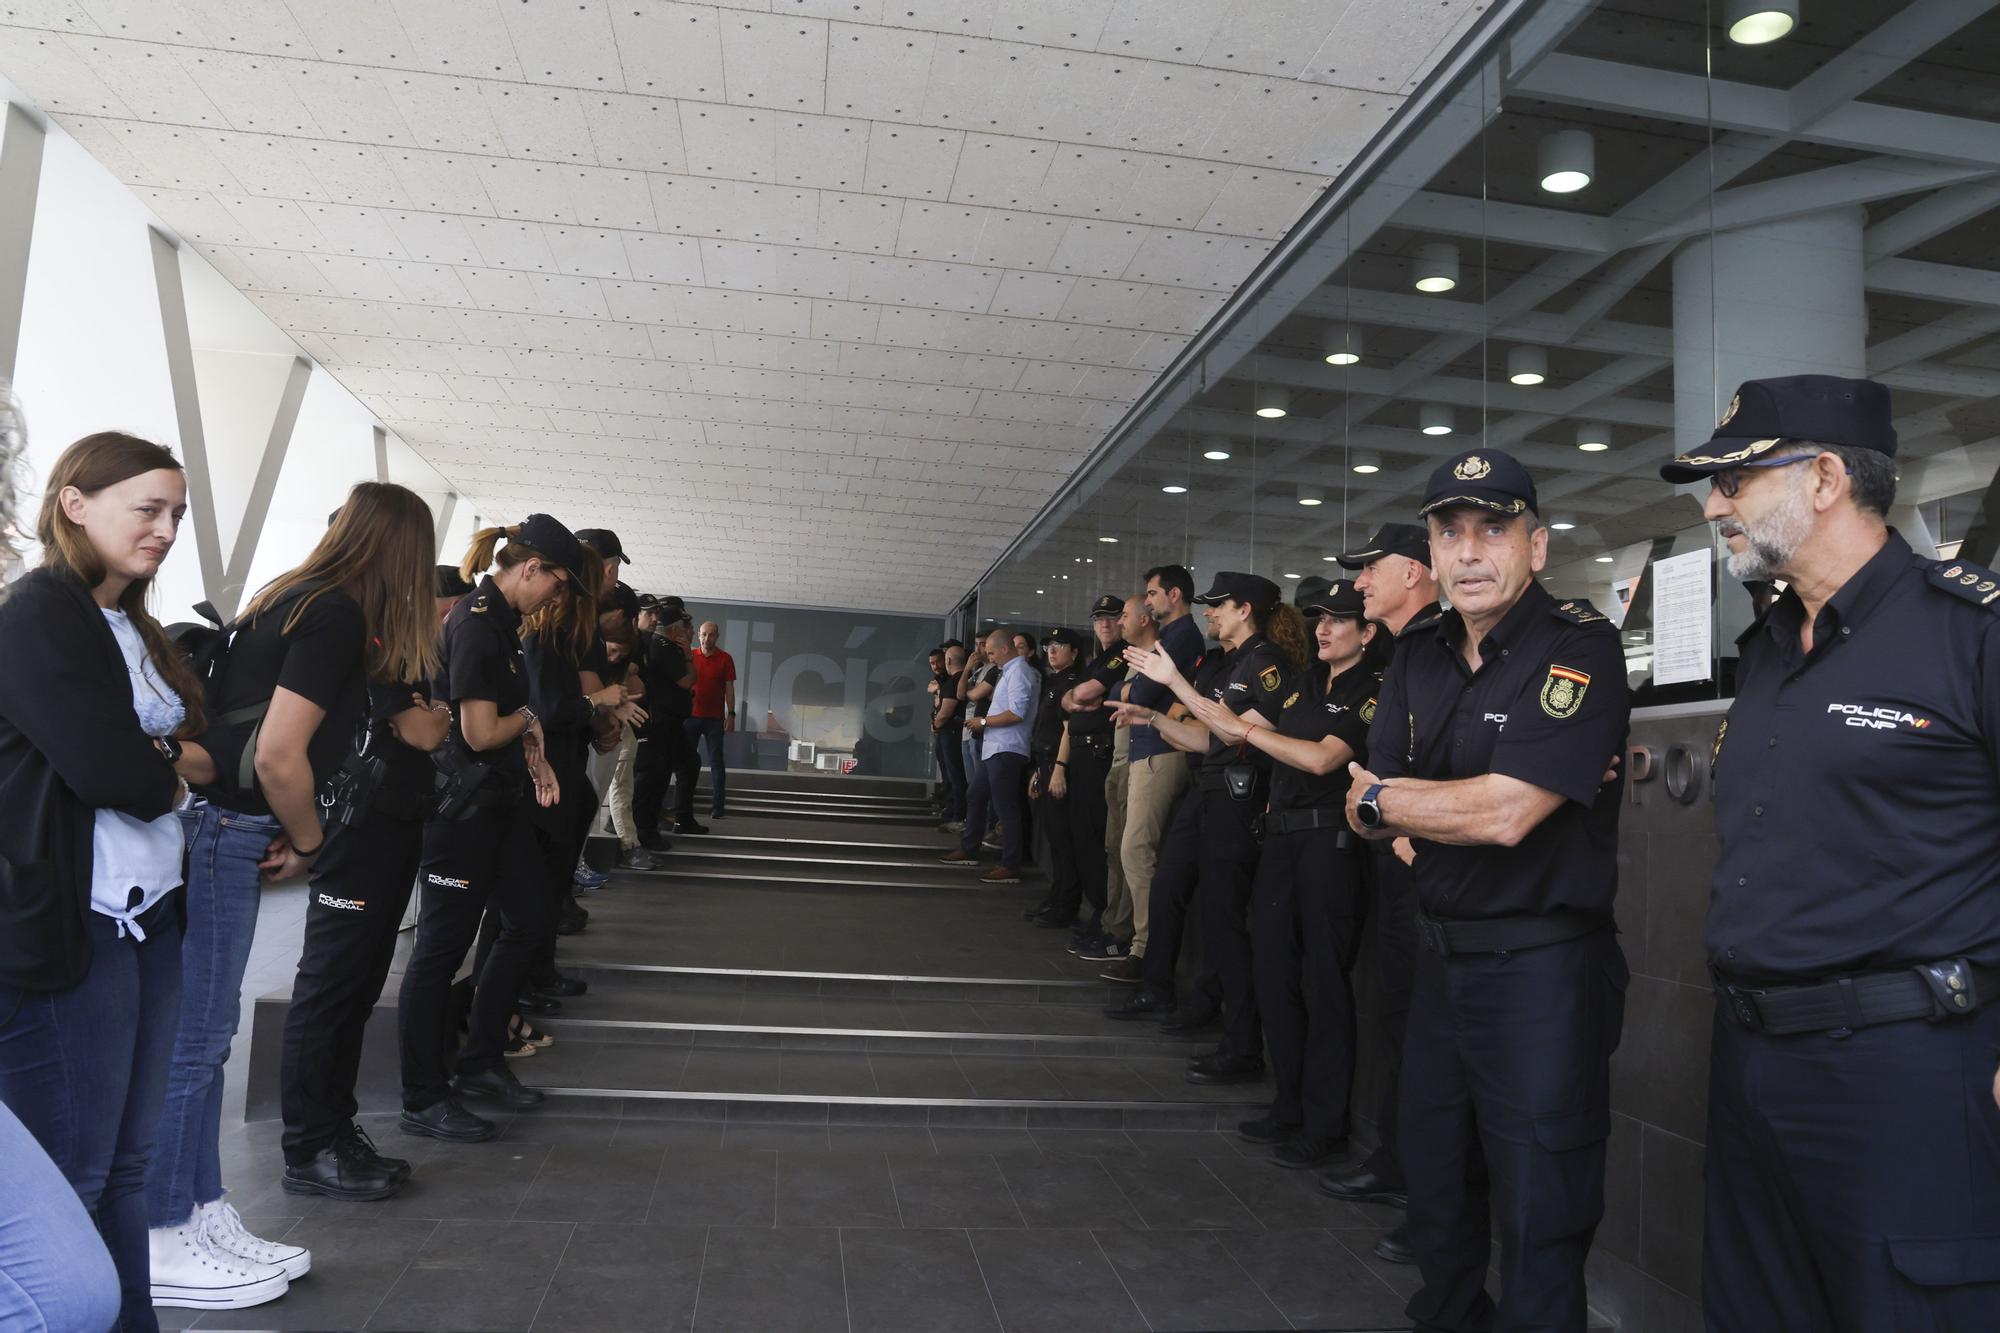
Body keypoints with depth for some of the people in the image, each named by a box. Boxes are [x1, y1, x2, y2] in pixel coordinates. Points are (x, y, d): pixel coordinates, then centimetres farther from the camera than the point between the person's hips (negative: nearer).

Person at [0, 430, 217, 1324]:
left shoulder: (133, 630, 17)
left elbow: (202, 755, 12)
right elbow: (108, 769, -19)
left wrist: (152, 763, -7)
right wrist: (179, 766, -1)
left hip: (148, 917, 8)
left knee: (126, 1162, 16)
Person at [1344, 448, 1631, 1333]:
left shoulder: (1579, 649, -15)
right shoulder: (1420, 656, 7)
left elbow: (1507, 815, -24)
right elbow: (1366, 817, 3)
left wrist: (1384, 797, -8)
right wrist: (1457, 800, -16)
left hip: (1543, 968, -7)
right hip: (1441, 955, 7)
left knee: (1540, 1213, 4)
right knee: (1435, 1185, 22)